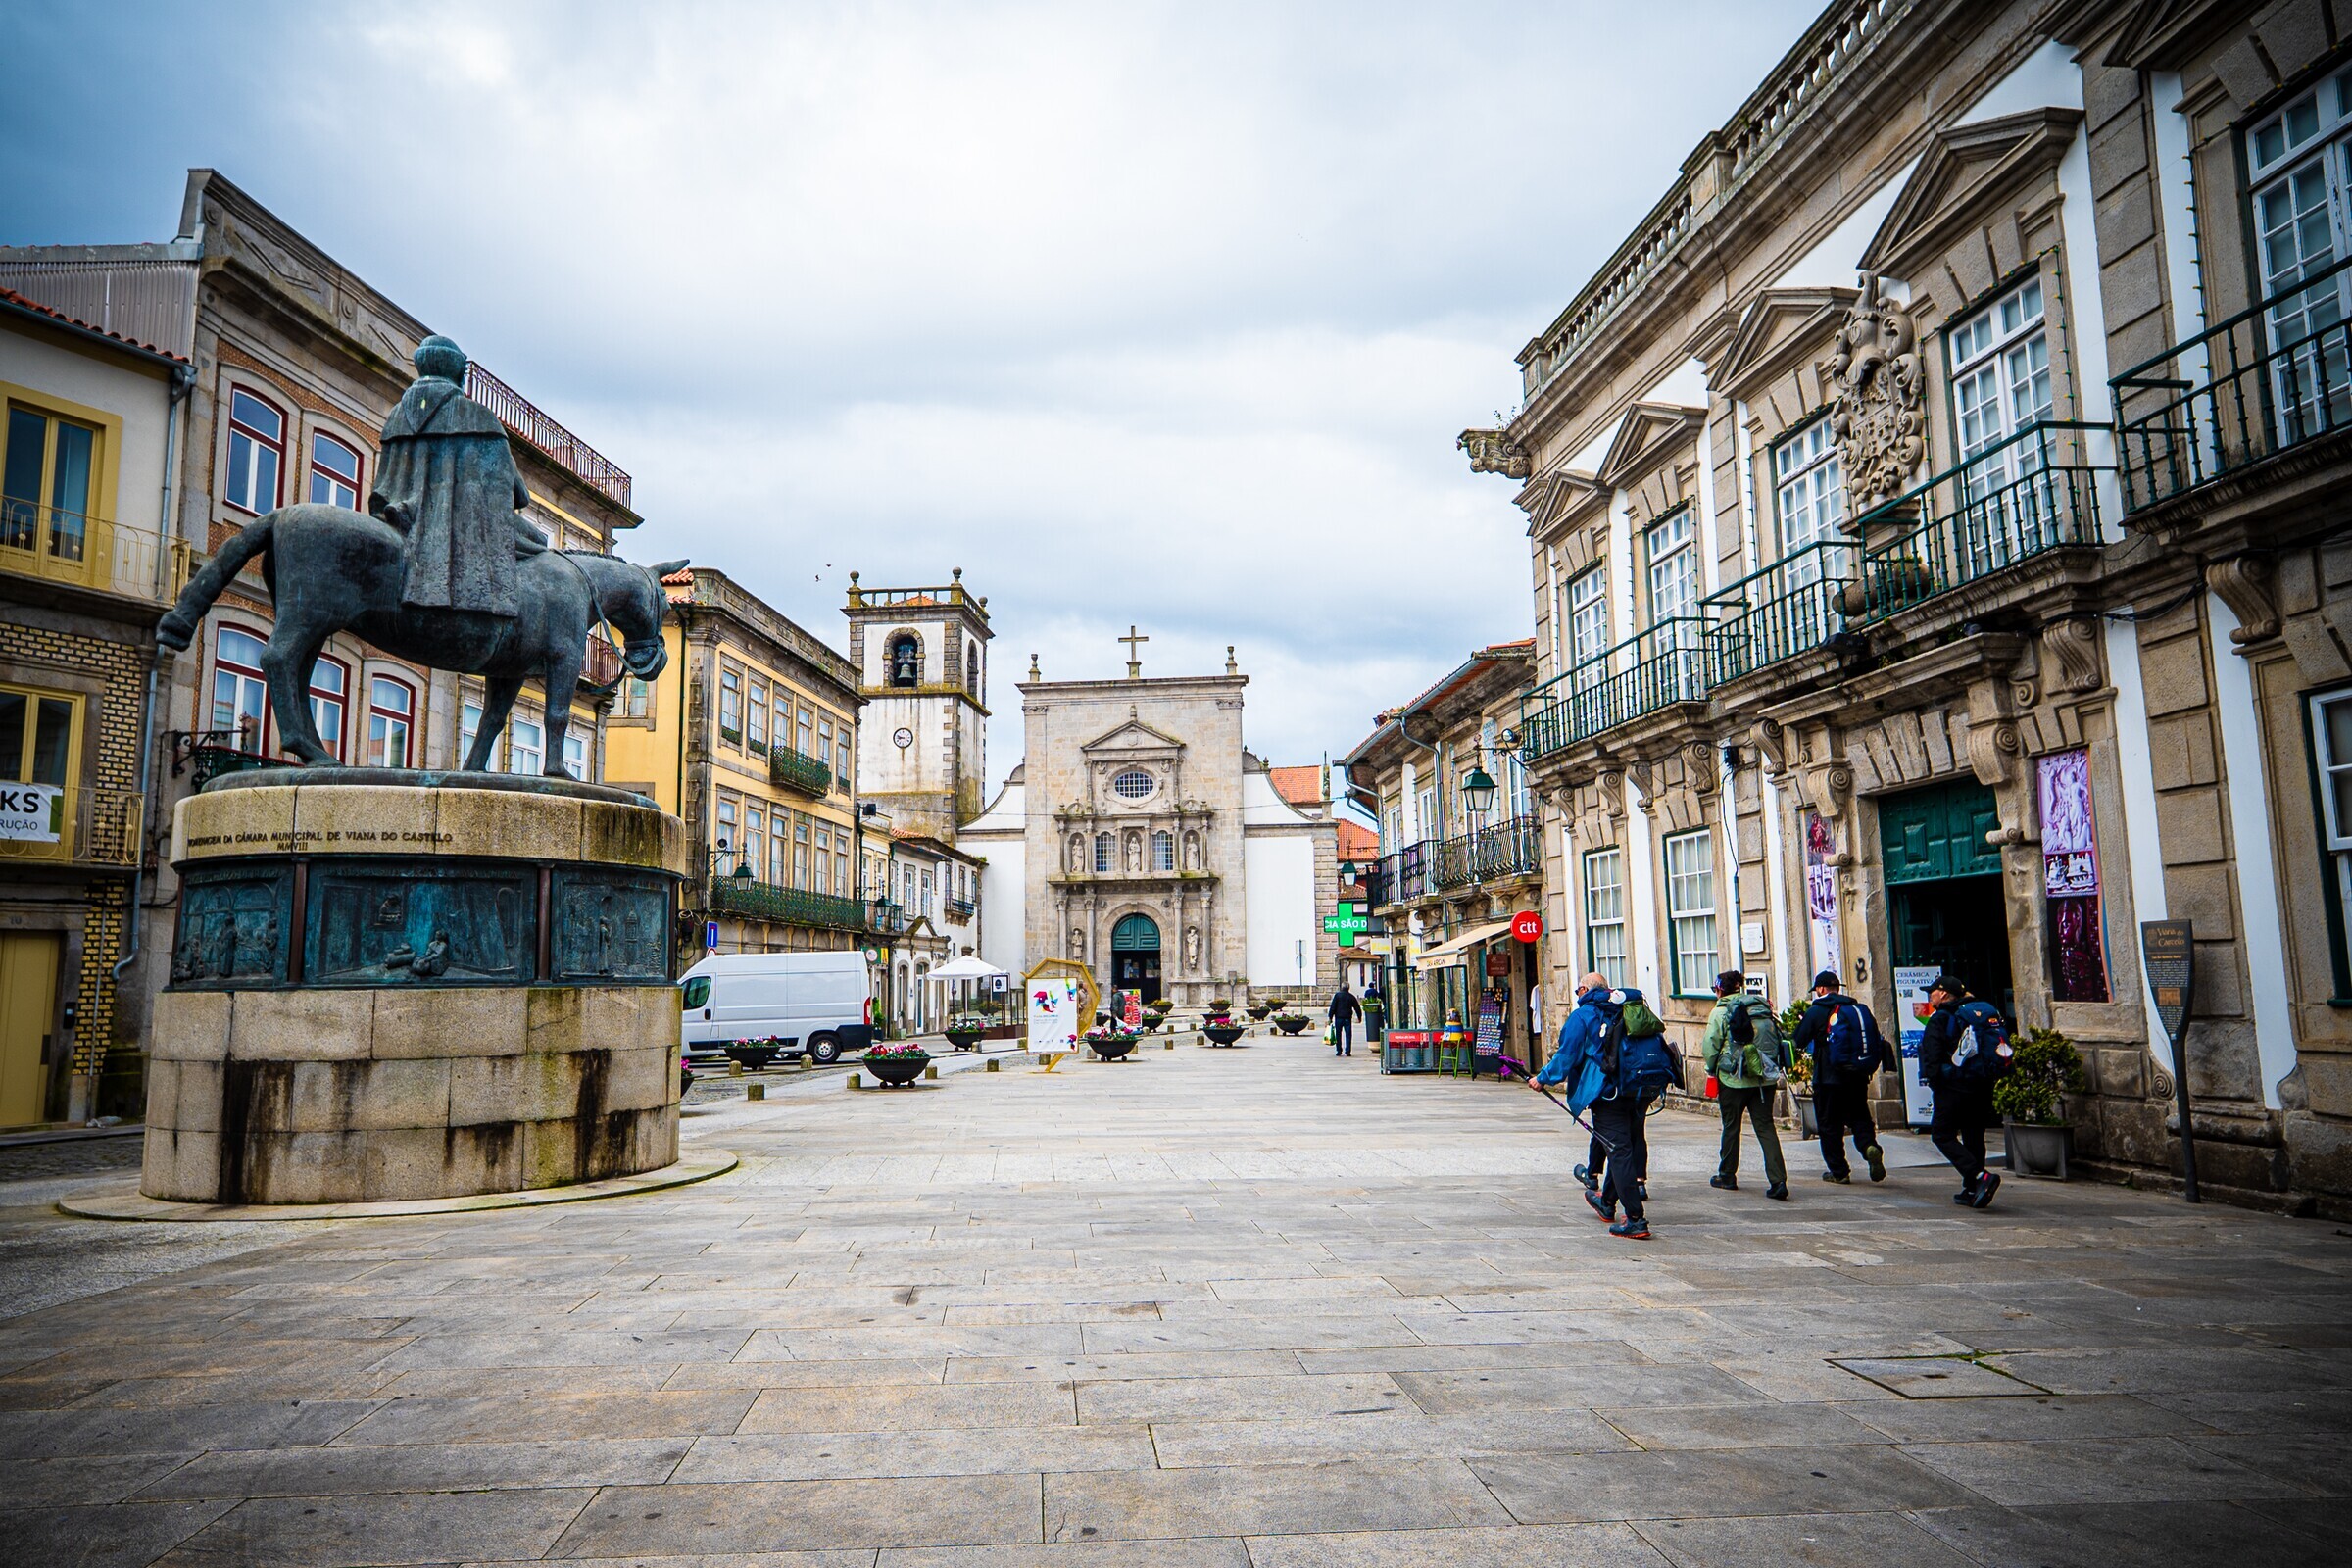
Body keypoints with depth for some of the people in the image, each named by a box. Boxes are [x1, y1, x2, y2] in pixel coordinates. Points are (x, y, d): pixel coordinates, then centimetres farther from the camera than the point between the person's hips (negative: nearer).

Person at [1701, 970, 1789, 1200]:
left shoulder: (1720, 1012, -8)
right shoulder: (1763, 1008, 6)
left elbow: (1710, 1047, -8)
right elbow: (1778, 1039, 8)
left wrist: (1712, 1069, 9)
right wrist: (1772, 1067, 17)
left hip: (1733, 1079, -4)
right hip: (1765, 1078, 4)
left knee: (1731, 1127, 10)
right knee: (1766, 1127, 3)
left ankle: (1727, 1176, 22)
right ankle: (1778, 1180, -8)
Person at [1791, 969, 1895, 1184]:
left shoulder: (1816, 1011, -7)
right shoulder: (1860, 1009, 7)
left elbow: (1798, 1043, -4)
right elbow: (1876, 1040, 12)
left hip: (1829, 1077, -4)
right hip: (1859, 1076, 4)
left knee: (1830, 1125, 5)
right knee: (1859, 1117, 14)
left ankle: (1838, 1171, 7)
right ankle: (1870, 1146, -15)